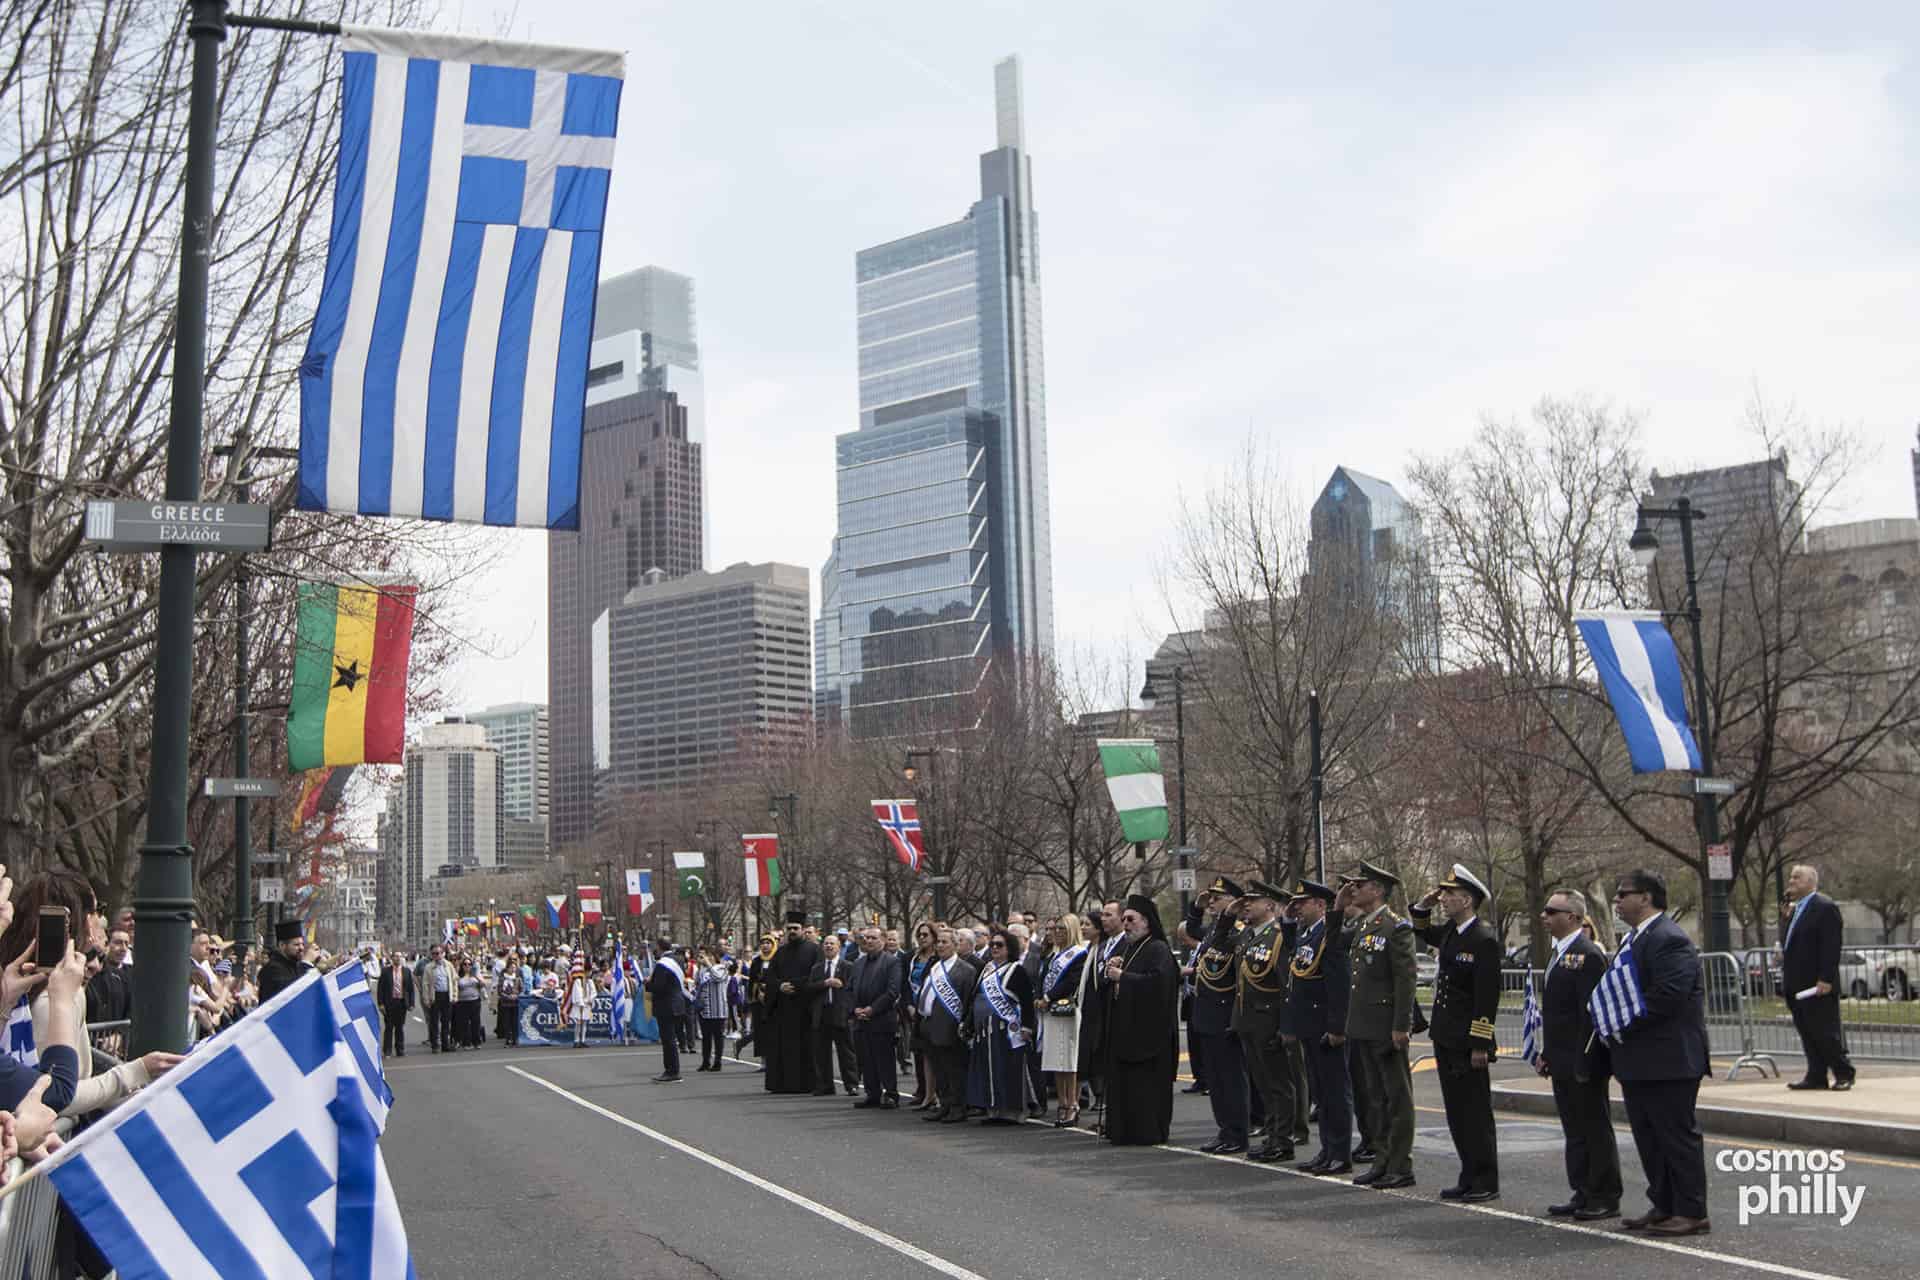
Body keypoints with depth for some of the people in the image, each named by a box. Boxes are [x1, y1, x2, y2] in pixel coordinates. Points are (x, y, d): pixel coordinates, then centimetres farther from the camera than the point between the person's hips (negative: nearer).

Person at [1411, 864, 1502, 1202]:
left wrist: (1480, 1045, -18)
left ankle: (1486, 1183, 8)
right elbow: (1423, 933, 32)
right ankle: (1469, 1178, 21)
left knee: (1476, 1113, 0)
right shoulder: (1450, 931, 10)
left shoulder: (1484, 940, -15)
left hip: (1468, 1044, -8)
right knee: (1456, 1112, 13)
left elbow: (1488, 997, -17)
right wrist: (1423, 906, 13)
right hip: (1445, 1039, 8)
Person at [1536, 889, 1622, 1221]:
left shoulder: (1587, 954, -16)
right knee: (1574, 1130, 14)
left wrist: (1582, 1062, -22)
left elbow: (1591, 1012, -21)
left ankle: (1606, 1198, 7)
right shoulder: (1561, 953, 15)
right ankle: (1583, 1193, 22)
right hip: (1563, 1062, 10)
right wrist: (1547, 1053, 16)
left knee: (1595, 1128, 0)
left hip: (1583, 1061, -10)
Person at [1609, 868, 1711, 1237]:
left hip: (1668, 1060, -10)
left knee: (1678, 1135, -3)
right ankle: (1663, 1207, 23)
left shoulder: (1669, 940, -17)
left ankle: (1691, 1213, 4)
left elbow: (1667, 997, -25)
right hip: (1638, 1061, 10)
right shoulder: (1633, 938, 17)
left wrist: (1623, 1024, -19)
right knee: (1648, 1137, 14)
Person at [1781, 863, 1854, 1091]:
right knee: (1807, 1034, 9)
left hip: (1818, 985, -9)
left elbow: (1831, 947, -17)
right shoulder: (1795, 910, 18)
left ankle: (1844, 1074, 6)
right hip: (1799, 985, 9)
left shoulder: (1825, 907, -10)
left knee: (1826, 1032, -4)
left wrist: (1826, 979, -21)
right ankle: (1816, 1076, 12)